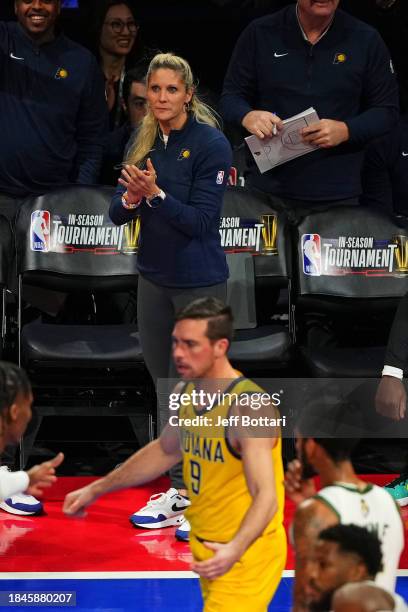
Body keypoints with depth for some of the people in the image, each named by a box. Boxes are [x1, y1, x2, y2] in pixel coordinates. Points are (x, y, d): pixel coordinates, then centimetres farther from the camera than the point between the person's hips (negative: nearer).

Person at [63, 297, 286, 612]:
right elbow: (165, 451, 20)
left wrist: (234, 550, -50)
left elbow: (266, 496, -33)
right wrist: (96, 490, 22)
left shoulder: (248, 407, -26)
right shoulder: (184, 395, 0)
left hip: (246, 554, -8)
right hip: (207, 548, 8)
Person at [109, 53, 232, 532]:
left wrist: (155, 194, -30)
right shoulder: (144, 143, 3)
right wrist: (131, 198, -21)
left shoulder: (211, 144, -15)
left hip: (199, 282, -7)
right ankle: (180, 487, 25)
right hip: (153, 279, 7)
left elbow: (200, 220, -19)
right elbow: (117, 214, 0)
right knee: (164, 383, 14)